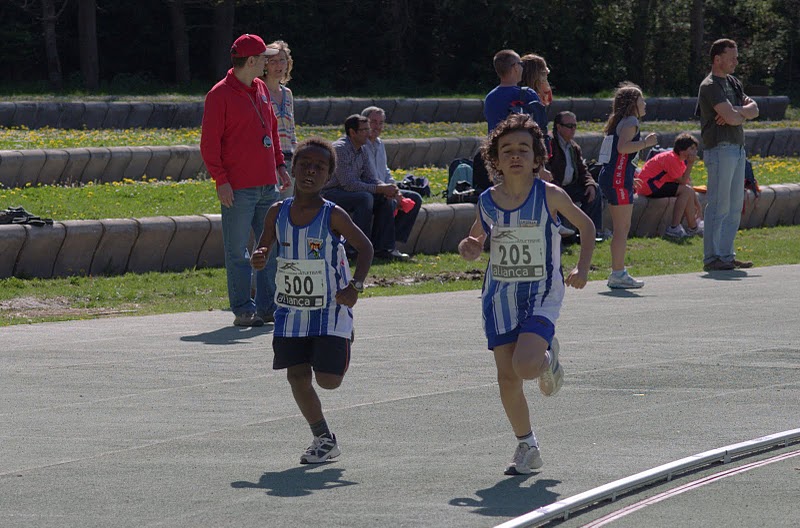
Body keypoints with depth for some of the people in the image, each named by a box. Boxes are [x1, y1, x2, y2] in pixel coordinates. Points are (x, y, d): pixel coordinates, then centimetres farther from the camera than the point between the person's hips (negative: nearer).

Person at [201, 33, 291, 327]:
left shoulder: (261, 90, 15)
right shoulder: (220, 95, -8)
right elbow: (209, 143, -10)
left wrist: (280, 164, 18)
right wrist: (221, 180, -15)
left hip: (267, 184, 8)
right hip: (237, 189, -8)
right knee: (237, 251, -3)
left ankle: (268, 306, 16)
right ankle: (243, 310, 1)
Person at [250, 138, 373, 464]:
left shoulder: (333, 216, -12)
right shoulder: (278, 212, -3)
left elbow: (365, 247, -4)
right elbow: (263, 250, 5)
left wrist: (356, 285, -17)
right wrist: (258, 259, -19)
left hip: (330, 308, -3)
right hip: (291, 310, 3)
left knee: (328, 379, -6)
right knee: (297, 378, -1)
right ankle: (324, 440, 17)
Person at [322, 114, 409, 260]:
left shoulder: (362, 150, 10)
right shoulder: (340, 149, -20)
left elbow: (371, 178, 10)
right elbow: (348, 184, -26)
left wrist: (386, 188, -13)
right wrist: (380, 189, -25)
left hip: (348, 193, 9)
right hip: (330, 194, -9)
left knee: (384, 199, -5)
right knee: (364, 197, -31)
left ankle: (383, 248, -6)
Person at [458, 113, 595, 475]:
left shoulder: (550, 196, -8)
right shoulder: (487, 202, -1)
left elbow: (586, 226, 6)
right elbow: (476, 239, 16)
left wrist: (582, 269, -4)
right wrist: (469, 248, -7)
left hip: (541, 296, -3)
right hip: (499, 297, 3)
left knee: (526, 365, -23)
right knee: (507, 377, 1)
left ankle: (548, 358, 15)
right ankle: (527, 448, 19)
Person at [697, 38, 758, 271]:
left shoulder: (734, 83, 18)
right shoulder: (710, 86, -10)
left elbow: (754, 111, 9)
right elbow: (732, 118, -19)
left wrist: (736, 111, -10)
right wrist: (743, 112, 2)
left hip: (738, 149, 9)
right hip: (720, 149, -9)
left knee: (735, 207, 9)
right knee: (718, 206, -9)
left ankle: (726, 254, 13)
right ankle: (711, 258, -8)